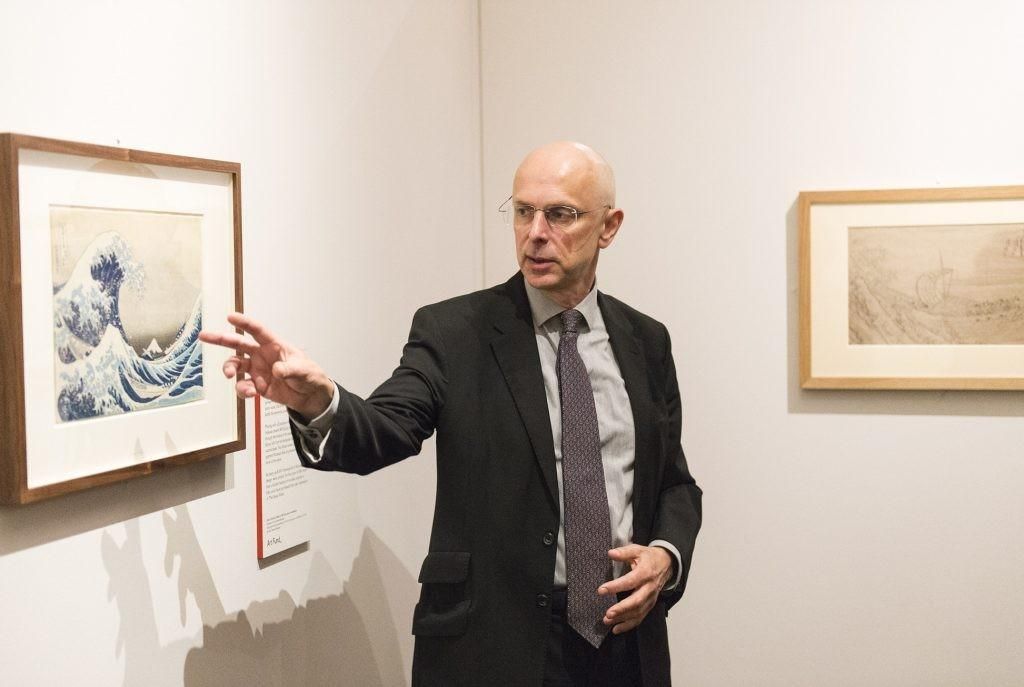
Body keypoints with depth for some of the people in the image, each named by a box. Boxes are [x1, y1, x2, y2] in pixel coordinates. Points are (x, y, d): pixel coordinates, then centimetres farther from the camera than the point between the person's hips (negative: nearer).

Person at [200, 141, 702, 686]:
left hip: (627, 639, 3)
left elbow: (674, 482, 11)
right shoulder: (455, 331, -6)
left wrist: (667, 554, -9)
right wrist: (317, 400, -41)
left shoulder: (646, 342, 5)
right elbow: (385, 430, -20)